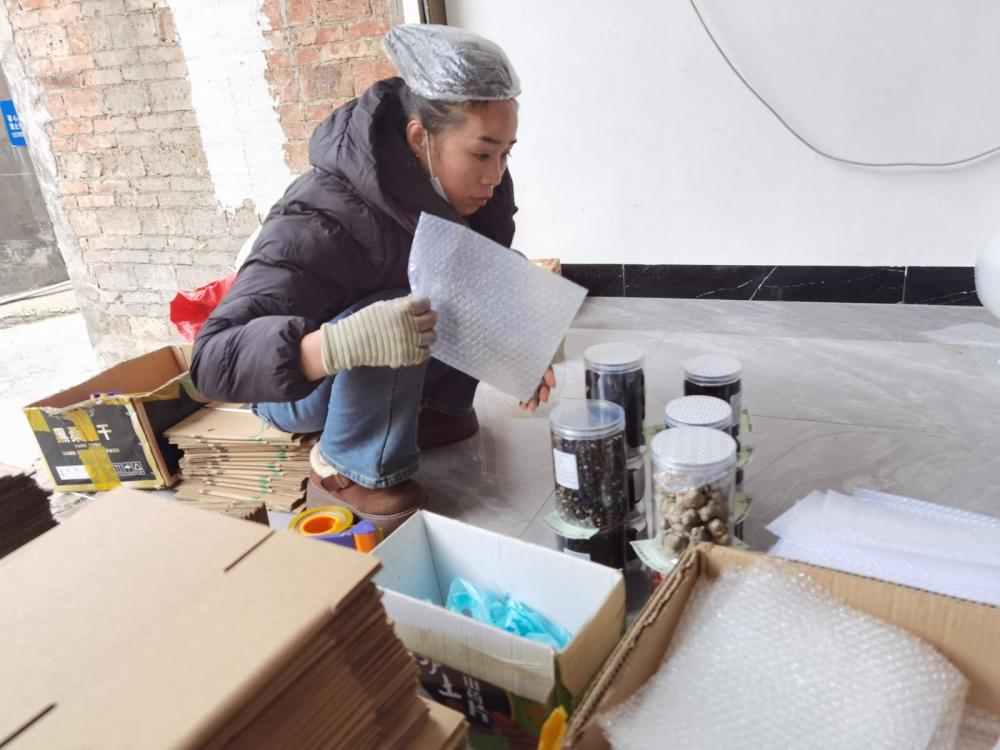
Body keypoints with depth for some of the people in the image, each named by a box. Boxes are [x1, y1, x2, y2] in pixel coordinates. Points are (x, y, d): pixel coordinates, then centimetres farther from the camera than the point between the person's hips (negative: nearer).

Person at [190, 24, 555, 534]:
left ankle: (436, 407, 0)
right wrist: (343, 342, -58)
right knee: (401, 304, -37)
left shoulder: (476, 190, -17)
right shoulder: (321, 224, -36)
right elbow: (213, 361, -41)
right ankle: (349, 473, -17)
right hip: (295, 388, -6)